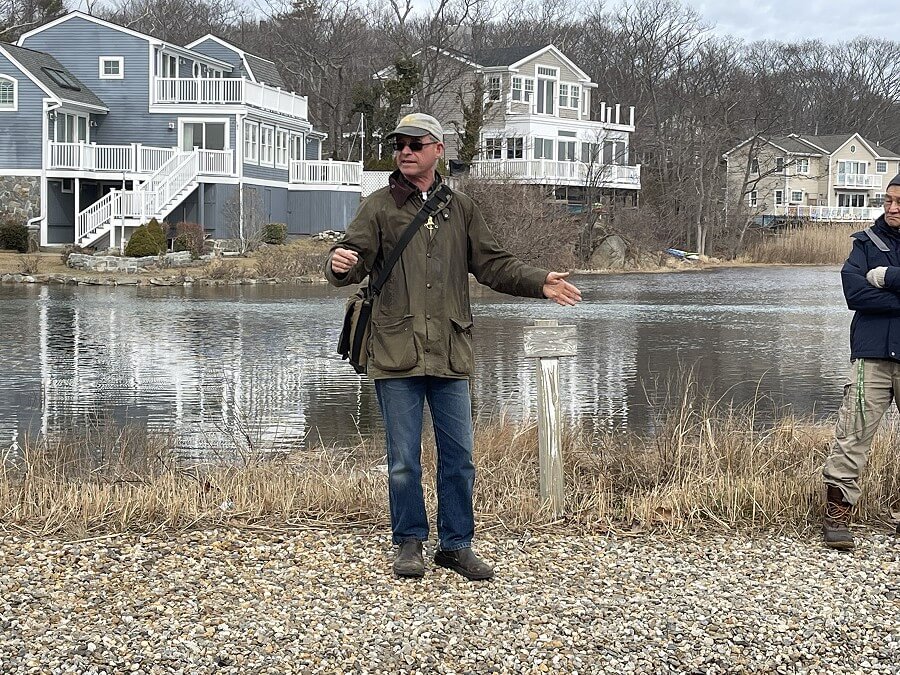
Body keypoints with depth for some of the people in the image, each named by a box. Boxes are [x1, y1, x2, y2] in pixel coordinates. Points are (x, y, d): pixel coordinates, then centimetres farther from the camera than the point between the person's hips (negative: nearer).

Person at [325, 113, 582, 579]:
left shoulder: (460, 208, 13)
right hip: (396, 354, -3)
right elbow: (353, 261, -7)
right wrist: (340, 264, -31)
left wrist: (540, 282, 3)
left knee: (458, 456, 7)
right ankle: (410, 544, 19)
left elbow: (492, 264, 15)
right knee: (404, 459, 4)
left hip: (450, 354, 3)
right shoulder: (379, 207, 3)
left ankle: (456, 545, 19)